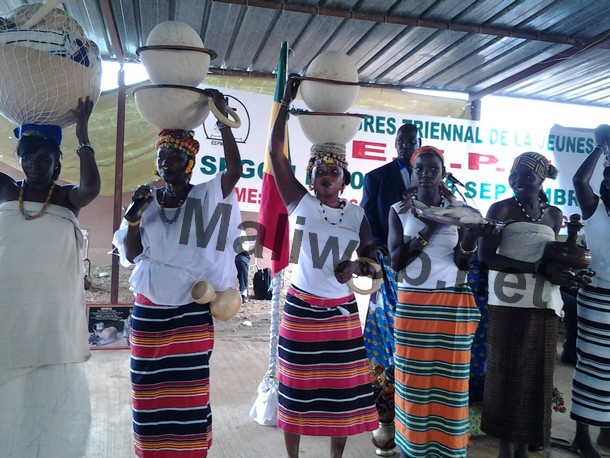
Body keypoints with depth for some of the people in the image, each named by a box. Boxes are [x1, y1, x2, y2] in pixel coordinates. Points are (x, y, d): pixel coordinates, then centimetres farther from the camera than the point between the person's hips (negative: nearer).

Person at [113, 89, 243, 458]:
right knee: (149, 390, 12)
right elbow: (130, 254, 2)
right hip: (149, 311, 3)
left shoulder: (207, 197, -3)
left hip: (192, 313, -3)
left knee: (189, 392, 5)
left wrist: (223, 119, -25)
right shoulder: (148, 201, 5)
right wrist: (134, 213, -13)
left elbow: (235, 170, -20)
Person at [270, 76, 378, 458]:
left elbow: (371, 260, 10)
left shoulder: (357, 215, 3)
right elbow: (276, 153, -10)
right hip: (302, 309, -2)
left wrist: (355, 268, -13)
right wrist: (286, 103, -10)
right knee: (298, 387, 8)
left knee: (341, 387, 10)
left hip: (342, 312, 3)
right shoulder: (300, 203, -4)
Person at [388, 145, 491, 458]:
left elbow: (462, 264, 1)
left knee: (448, 378, 5)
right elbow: (396, 260, -8)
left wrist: (469, 241, -20)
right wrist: (428, 230, -17)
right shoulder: (400, 210, 1)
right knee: (411, 376, 4)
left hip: (452, 305, 1)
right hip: (411, 303, -1)